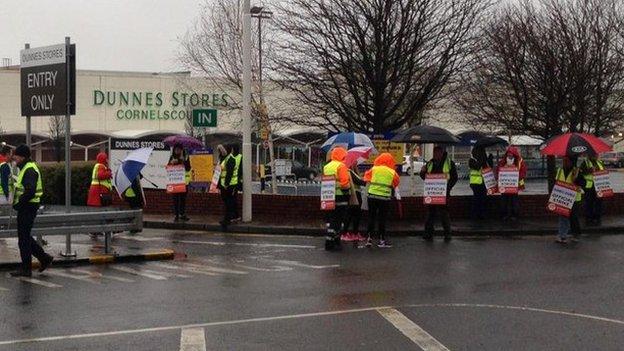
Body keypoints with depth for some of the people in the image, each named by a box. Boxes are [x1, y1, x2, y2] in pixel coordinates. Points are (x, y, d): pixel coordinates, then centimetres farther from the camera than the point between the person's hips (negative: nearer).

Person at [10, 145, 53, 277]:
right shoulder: (26, 168, 16)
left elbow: (30, 191, -28)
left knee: (24, 238, -3)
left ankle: (26, 269, 4)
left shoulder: (29, 170, -17)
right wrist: (19, 202, 12)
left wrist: (18, 203, -19)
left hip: (27, 208, -10)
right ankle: (44, 258, 21)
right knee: (25, 236, 16)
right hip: (26, 208, 10)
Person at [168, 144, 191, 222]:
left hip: (184, 180, -1)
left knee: (183, 198, 4)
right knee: (175, 198, 0)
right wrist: (172, 162, -15)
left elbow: (188, 168, -8)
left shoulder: (186, 157, 3)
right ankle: (176, 215, 5)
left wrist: (183, 160, -18)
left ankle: (182, 214, 14)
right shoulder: (172, 157, 8)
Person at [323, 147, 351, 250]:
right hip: (341, 197, -8)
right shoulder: (341, 166, -12)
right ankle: (330, 242, -6)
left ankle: (336, 241, 20)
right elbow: (345, 182, -19)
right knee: (337, 221, -3)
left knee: (332, 219, 15)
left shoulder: (326, 167, 12)